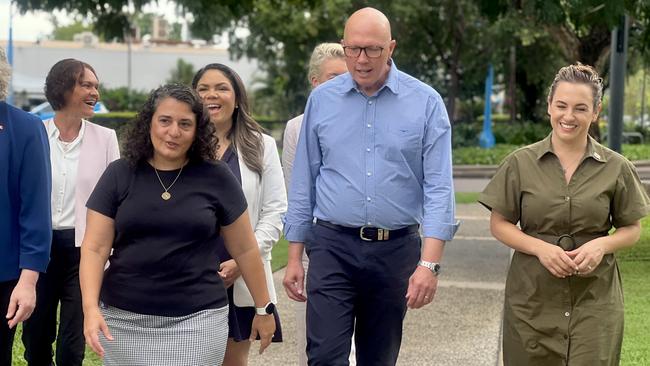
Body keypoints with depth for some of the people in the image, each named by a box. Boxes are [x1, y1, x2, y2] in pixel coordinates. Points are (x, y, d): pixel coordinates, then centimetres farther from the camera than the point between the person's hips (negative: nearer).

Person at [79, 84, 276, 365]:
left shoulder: (216, 178, 0)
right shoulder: (119, 175, 1)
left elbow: (244, 249, 7)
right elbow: (94, 249, -2)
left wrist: (263, 308, 11)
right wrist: (90, 307, -15)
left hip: (196, 321, -1)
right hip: (123, 320, 1)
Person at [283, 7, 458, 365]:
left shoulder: (426, 103, -3)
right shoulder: (321, 99, 3)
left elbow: (438, 188, -7)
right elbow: (303, 182, 8)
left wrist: (429, 264, -15)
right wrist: (294, 257, 7)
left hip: (396, 250, 0)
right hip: (333, 246, 1)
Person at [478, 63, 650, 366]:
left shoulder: (616, 168, 1)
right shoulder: (520, 163, 0)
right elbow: (499, 224, 3)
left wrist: (601, 245, -13)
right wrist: (540, 248, -14)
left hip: (595, 299, 0)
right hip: (532, 298, 0)